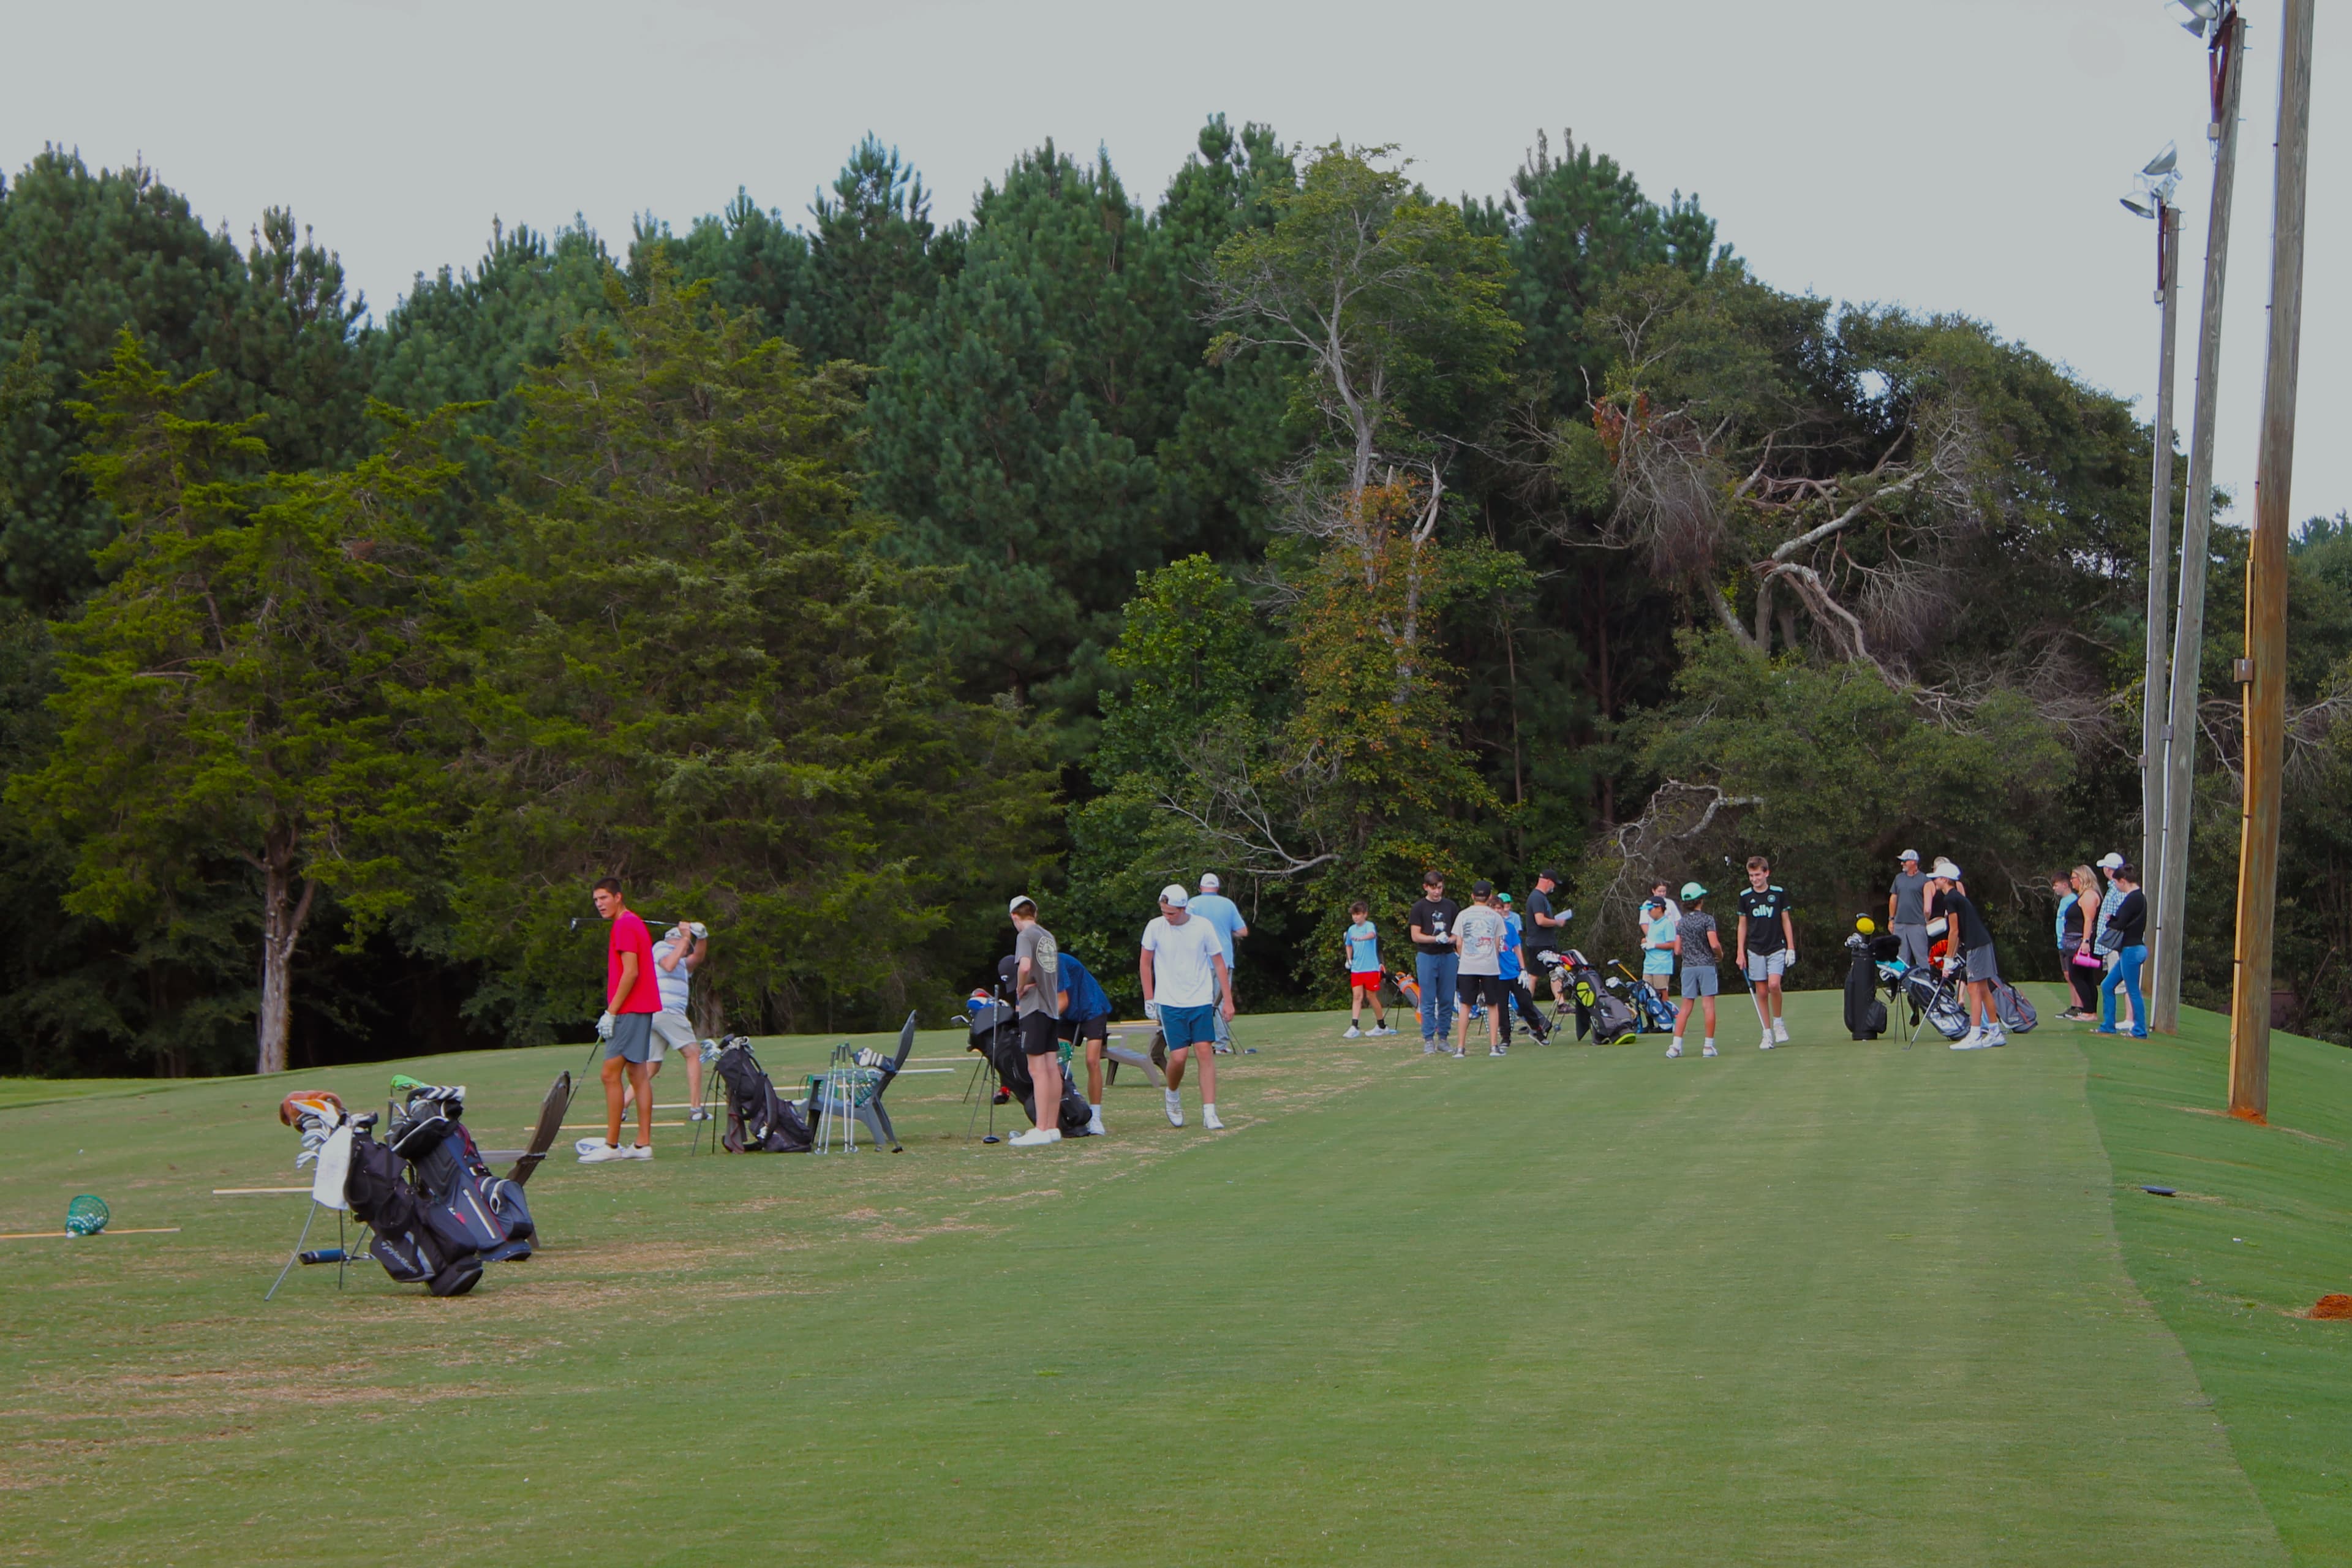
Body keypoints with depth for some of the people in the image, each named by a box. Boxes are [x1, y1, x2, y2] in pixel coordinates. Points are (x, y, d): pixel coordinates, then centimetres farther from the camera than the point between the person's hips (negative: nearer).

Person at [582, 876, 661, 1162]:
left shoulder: (625, 926, -12)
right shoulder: (634, 923, 18)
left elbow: (631, 972, -19)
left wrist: (612, 1012, -17)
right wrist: (613, 1012, 18)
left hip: (629, 1010, -10)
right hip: (641, 1009, 10)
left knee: (611, 1074, -9)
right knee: (638, 1074, 8)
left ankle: (611, 1145, -9)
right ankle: (643, 1144, 8)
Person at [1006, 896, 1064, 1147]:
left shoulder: (1026, 936, -8)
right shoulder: (1049, 937, 16)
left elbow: (1025, 966, -25)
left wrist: (1020, 990, -9)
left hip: (1034, 1008, -8)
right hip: (1052, 1007, 8)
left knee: (1038, 1070, -10)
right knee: (1052, 1068, 7)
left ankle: (1041, 1130, -13)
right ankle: (1053, 1127, 9)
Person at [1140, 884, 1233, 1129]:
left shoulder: (1203, 927, -3)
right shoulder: (1155, 928, -3)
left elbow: (1218, 962, 5)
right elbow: (1145, 964, 8)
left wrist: (1227, 1000, 4)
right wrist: (1149, 1001, 6)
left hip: (1201, 1001, 1)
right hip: (1170, 1004, -1)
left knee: (1206, 1053, -8)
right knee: (1178, 1056, -9)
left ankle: (1209, 1113, -6)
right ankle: (1173, 1095, 23)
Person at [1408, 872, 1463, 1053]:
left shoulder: (1450, 906, 9)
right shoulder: (1419, 908, 0)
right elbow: (1416, 936, -4)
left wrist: (1450, 939, -7)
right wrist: (1436, 939, -17)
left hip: (1448, 956, 3)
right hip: (1426, 956, -3)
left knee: (1447, 1000, 4)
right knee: (1428, 1001, -4)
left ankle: (1443, 1038, 11)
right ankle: (1428, 1040, -2)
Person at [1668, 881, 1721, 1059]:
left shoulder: (1681, 923, 6)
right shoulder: (1707, 919, -7)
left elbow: (1678, 950, 6)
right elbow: (1714, 944, -15)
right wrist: (1720, 955, 5)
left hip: (1688, 967, 4)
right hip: (1706, 965, -4)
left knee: (1686, 1007, 7)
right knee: (1709, 1005, -1)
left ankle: (1676, 1045, 1)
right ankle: (1709, 1046, -2)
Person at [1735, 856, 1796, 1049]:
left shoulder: (1779, 893, 1)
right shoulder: (1745, 897, 3)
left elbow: (1786, 921, 7)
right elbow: (1742, 925, 10)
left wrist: (1791, 947, 2)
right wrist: (1741, 953, 6)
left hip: (1777, 948, -2)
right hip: (1755, 951, 2)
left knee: (1774, 984, -20)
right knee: (1761, 993, 0)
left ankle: (1778, 1021, 2)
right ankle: (1768, 1033, 7)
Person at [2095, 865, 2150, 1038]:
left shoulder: (2133, 899, -17)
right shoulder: (2140, 897, 14)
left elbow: (2120, 924, -19)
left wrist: (2110, 922, 1)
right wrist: (2113, 919, -2)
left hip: (2131, 950, -10)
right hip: (2131, 949, 10)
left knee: (2133, 991, -4)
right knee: (2107, 986, 14)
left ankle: (2140, 1031, 2)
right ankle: (2108, 1026, 19)